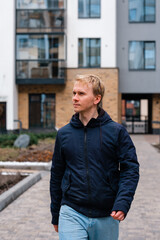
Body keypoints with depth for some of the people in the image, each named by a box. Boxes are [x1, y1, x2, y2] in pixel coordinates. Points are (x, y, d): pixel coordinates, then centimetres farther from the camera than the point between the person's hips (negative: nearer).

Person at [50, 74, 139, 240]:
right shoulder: (64, 134, 4)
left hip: (106, 217, 0)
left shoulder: (116, 131, -3)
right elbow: (56, 175, 11)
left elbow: (130, 169, -4)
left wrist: (123, 203, -18)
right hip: (72, 214, 1)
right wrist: (55, 215, 15)